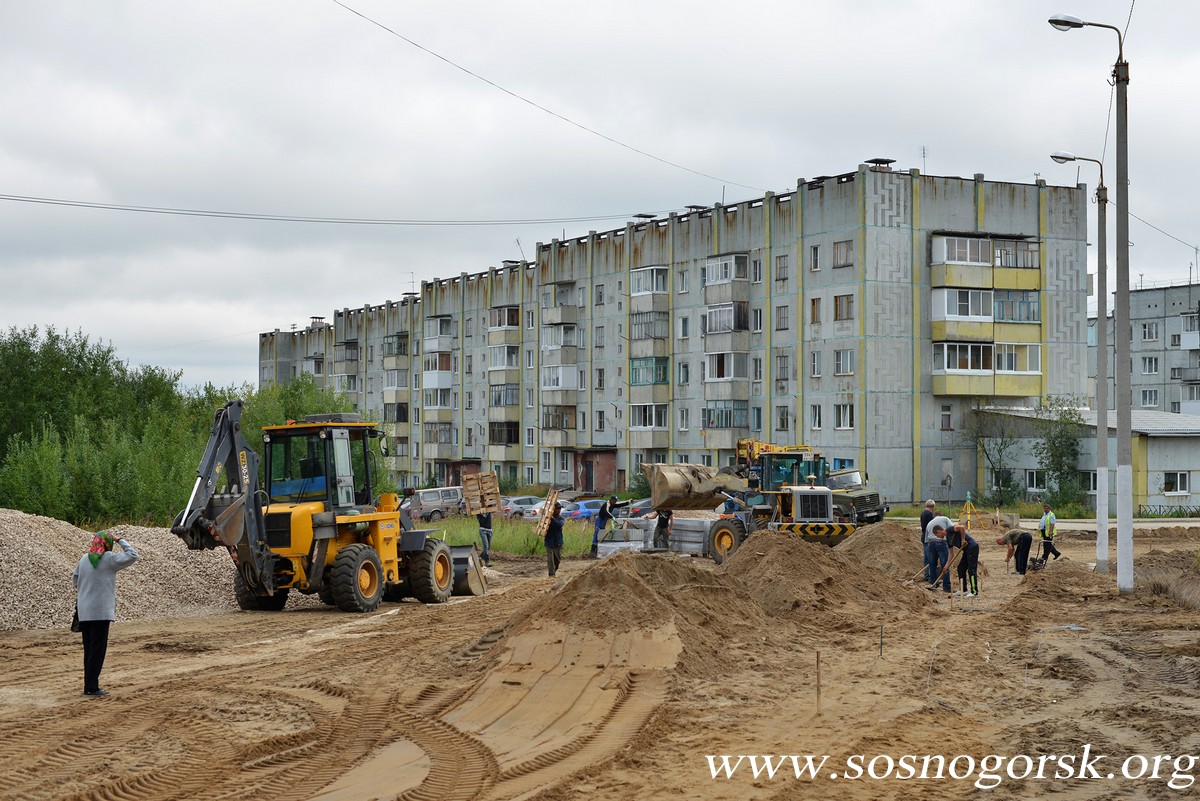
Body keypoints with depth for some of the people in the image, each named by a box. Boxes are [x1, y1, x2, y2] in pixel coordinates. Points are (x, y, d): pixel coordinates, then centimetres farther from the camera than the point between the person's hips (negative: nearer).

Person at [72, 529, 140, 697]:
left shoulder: (84, 559, 8)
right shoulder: (109, 558, -10)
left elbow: (76, 580, 17)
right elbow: (132, 556, -6)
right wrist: (121, 540, 3)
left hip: (84, 612, 7)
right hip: (101, 612, -6)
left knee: (89, 649, 14)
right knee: (98, 650, -4)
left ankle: (89, 685, 18)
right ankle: (91, 687, -6)